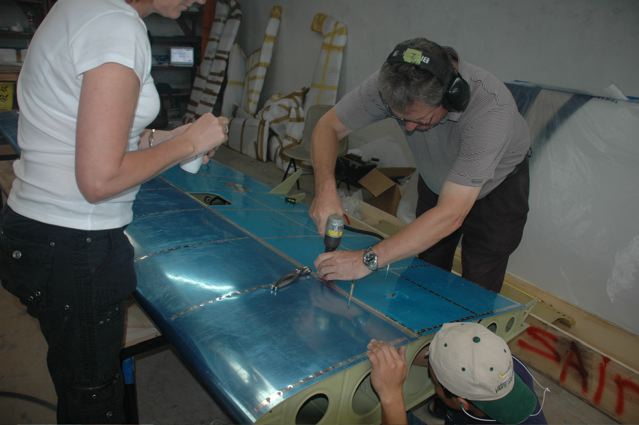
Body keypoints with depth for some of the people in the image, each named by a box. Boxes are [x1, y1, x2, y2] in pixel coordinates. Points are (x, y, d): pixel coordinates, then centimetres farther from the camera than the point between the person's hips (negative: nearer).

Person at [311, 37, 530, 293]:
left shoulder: (490, 108, -41)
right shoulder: (390, 83, -30)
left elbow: (450, 216, -44)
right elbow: (329, 126, -19)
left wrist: (367, 260, -47)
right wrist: (325, 189, -38)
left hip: (497, 186, -3)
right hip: (437, 182, 4)